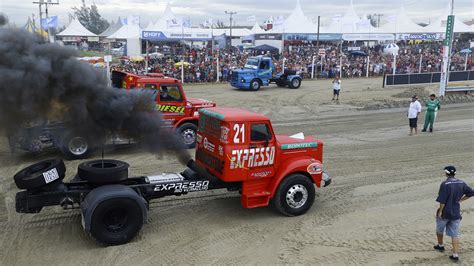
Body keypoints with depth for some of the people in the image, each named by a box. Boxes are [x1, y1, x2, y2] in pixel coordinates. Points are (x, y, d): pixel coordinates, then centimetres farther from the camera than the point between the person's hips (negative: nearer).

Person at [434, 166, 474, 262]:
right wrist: (460, 200, 7)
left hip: (445, 212, -4)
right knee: (455, 234, 7)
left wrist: (440, 211, -12)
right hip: (456, 213, 4)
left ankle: (440, 246, 39)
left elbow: (442, 200, -21)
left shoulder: (445, 184, -19)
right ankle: (455, 254, 3)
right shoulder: (461, 183, -1)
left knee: (439, 230, 21)